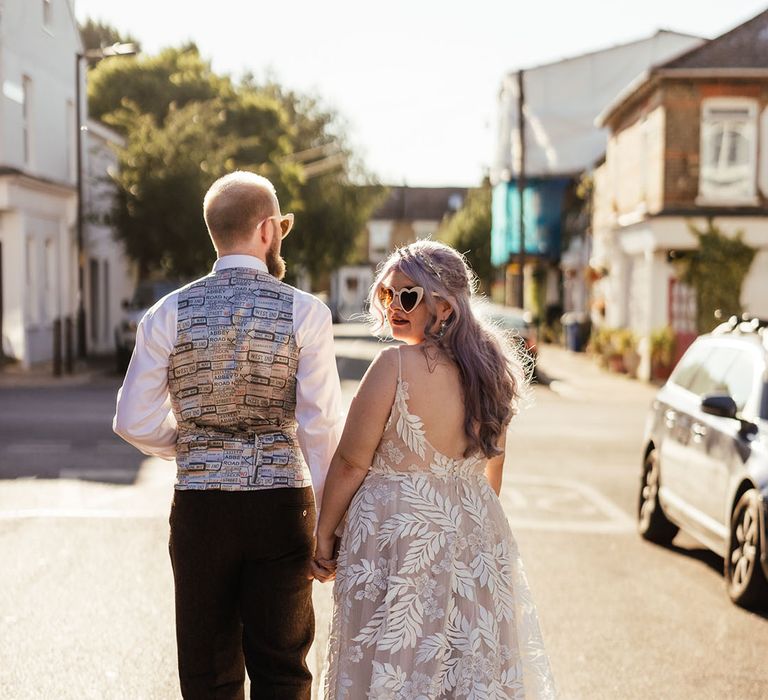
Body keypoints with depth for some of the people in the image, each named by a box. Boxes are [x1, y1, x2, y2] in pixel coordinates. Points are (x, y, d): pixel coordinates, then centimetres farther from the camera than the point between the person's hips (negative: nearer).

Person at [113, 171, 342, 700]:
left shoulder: (170, 314, -1)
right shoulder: (305, 312, -7)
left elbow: (135, 422, 0)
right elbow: (321, 427, -10)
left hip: (199, 508, 2)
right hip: (281, 506, -1)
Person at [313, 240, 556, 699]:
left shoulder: (397, 365, -16)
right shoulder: (489, 369, 5)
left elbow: (351, 463, -13)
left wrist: (325, 535, -2)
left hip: (397, 532, -6)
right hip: (477, 532, 7)